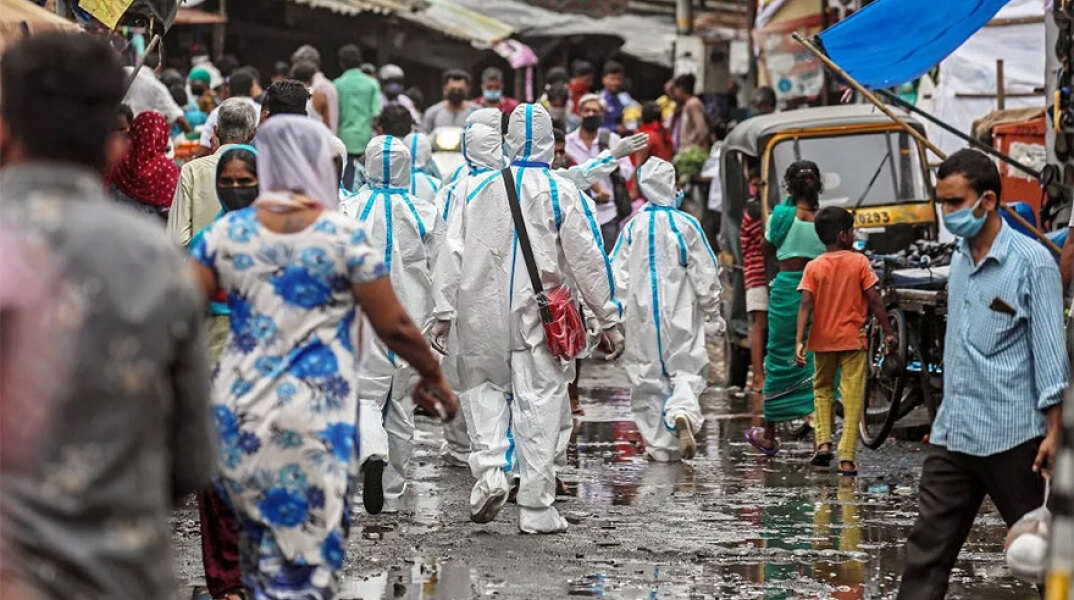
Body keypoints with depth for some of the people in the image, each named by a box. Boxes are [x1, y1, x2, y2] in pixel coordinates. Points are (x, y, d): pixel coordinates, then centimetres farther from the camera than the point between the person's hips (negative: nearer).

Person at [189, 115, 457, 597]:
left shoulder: (226, 232, 2)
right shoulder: (345, 236, -5)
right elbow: (394, 326, -2)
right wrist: (433, 376, 14)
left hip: (238, 413, 4)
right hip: (312, 421, -4)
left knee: (260, 541, 19)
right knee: (305, 557, 0)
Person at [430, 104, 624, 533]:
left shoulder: (478, 188, 4)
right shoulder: (563, 193, -2)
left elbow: (452, 252, 2)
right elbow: (587, 259, -1)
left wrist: (444, 312, 6)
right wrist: (608, 320, 4)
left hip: (483, 313, 2)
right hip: (541, 317, -2)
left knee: (483, 385, 20)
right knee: (539, 402, 2)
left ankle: (489, 468, -3)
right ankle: (536, 509, 3)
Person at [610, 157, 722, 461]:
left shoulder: (634, 227, -1)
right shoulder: (686, 225, -6)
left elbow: (617, 274, -1)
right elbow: (705, 272, -1)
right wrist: (712, 310, 11)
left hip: (642, 318, 1)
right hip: (681, 316, -1)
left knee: (648, 377, 10)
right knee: (685, 371, 6)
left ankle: (660, 445, 10)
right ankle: (683, 413, -26)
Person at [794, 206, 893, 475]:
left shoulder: (813, 267, -1)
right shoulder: (859, 262, -5)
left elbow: (806, 304, -11)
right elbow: (874, 301, -6)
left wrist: (799, 340, -15)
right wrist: (888, 332, 2)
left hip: (822, 341, 2)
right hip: (853, 341, -2)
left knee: (822, 390, 21)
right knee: (852, 398, 0)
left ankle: (823, 441, 4)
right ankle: (847, 458, -6)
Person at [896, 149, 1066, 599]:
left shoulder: (1032, 262, -9)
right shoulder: (960, 258, 12)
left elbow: (1050, 349, -11)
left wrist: (1053, 430, -15)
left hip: (1009, 434, -6)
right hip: (951, 432, 7)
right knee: (928, 545, 1)